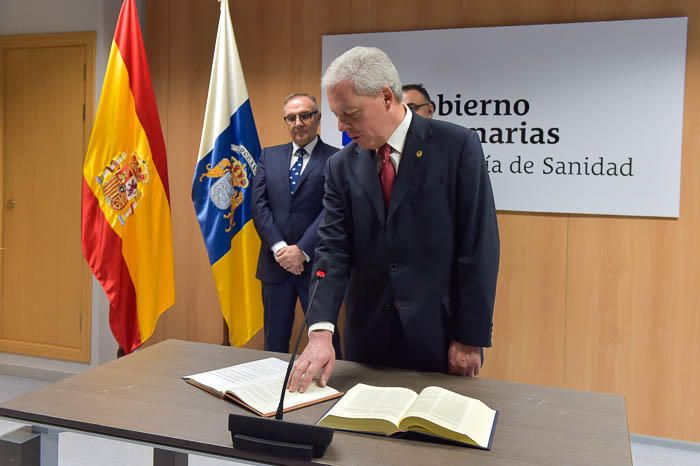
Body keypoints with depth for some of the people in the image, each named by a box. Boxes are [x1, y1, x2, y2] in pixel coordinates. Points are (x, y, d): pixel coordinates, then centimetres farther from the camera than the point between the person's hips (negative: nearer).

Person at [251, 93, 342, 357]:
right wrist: (279, 247, -11)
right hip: (275, 262, 4)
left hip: (315, 263, -3)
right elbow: (259, 205, 2)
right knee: (275, 341, 13)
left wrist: (302, 251, -16)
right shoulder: (268, 156, 10)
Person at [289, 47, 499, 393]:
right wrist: (321, 330, -17)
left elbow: (478, 248, -10)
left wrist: (471, 337, -10)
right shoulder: (342, 165, 3)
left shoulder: (457, 146, -9)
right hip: (368, 335, 3)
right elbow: (332, 250, -4)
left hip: (439, 332, -3)